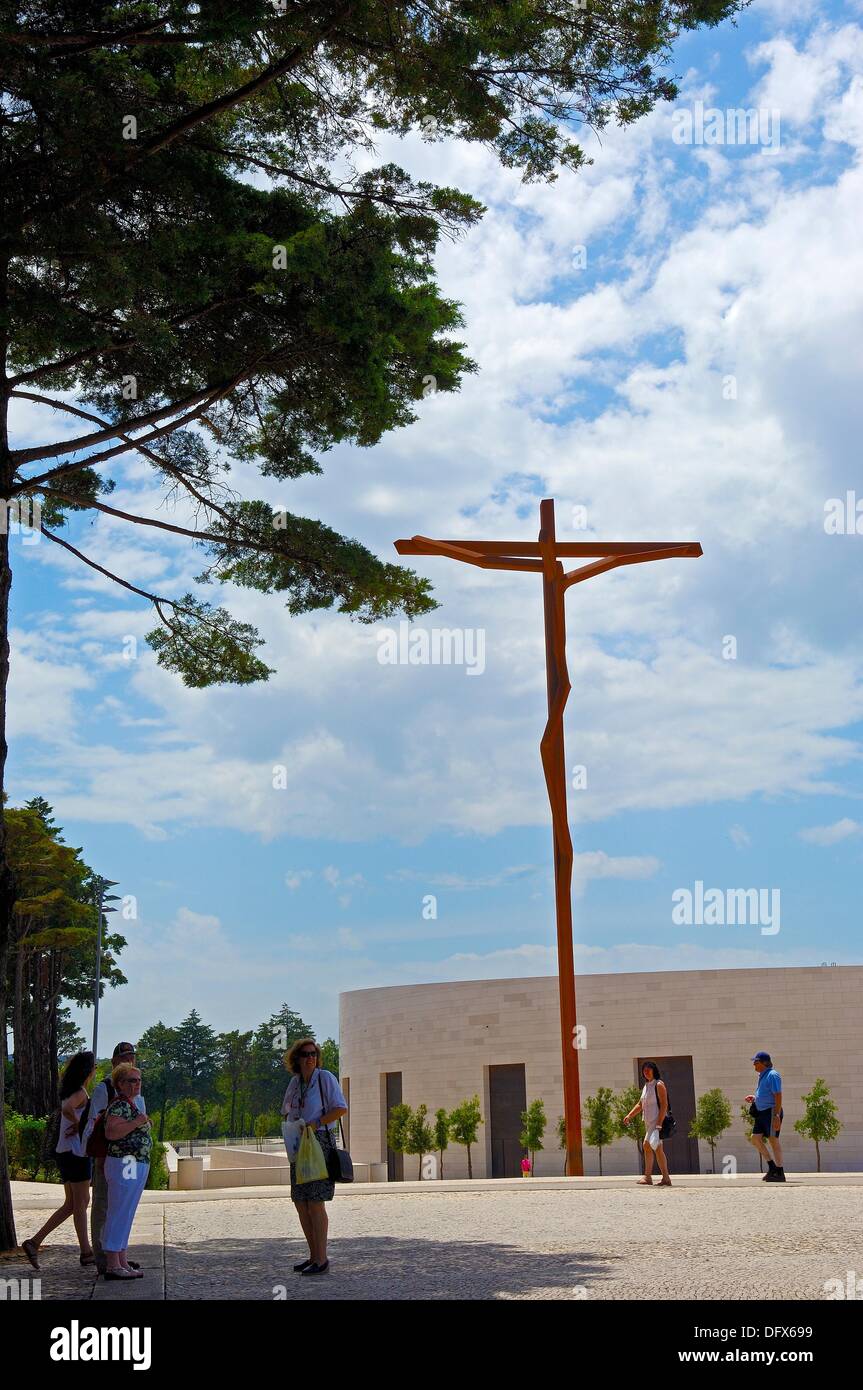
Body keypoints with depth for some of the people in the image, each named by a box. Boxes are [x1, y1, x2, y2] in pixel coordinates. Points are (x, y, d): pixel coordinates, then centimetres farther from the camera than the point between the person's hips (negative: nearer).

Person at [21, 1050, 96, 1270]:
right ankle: (86, 1252, 9)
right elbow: (67, 1109, -33)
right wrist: (78, 1124, -17)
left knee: (72, 1204, 13)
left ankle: (34, 1242, 8)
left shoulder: (70, 1092, 13)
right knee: (80, 1203, 0)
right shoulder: (80, 1092, -14)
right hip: (76, 1153, -9)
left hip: (65, 1153, 9)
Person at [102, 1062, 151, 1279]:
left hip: (137, 1166, 10)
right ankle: (112, 1266, -6)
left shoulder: (130, 1105, 18)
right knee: (119, 1214, -8)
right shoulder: (119, 1105, -13)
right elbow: (110, 1133, -25)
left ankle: (122, 1263, 16)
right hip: (124, 1164, -10)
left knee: (126, 1215, 12)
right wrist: (136, 1122, -25)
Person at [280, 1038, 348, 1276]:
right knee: (300, 1203, 8)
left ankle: (322, 1260, -6)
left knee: (315, 1203, -10)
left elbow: (341, 1108, -12)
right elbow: (286, 1112, 24)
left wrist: (314, 1124, -18)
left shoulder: (325, 1078, -5)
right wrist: (290, 1129, 3)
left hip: (320, 1142, -7)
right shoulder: (295, 1082, 13)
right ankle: (314, 1256, 17)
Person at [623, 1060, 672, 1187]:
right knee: (658, 1150, 10)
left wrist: (659, 1124, -22)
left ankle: (647, 1177, -16)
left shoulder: (659, 1085, -8)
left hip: (657, 1121, -9)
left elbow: (664, 1105, -15)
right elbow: (640, 1105, 21)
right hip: (649, 1123, 9)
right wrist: (629, 1116, 7)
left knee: (647, 1145, -16)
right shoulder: (646, 1086, 18)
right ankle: (666, 1179, 14)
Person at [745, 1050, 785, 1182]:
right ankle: (772, 1167, 9)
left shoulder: (772, 1075, -12)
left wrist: (777, 1116, -24)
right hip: (762, 1112, 10)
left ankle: (779, 1173, -2)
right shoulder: (762, 1076, 18)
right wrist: (754, 1098, 12)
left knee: (773, 1139, -7)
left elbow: (778, 1096, -19)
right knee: (755, 1137, 4)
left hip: (771, 1111, -10)